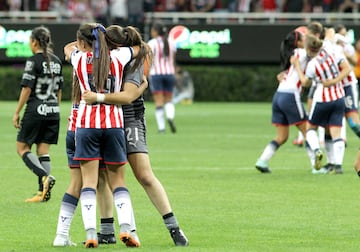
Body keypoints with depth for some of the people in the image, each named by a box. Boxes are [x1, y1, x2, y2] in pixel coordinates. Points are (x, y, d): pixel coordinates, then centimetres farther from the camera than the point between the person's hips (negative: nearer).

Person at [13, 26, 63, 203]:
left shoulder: (33, 61, -11)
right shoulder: (56, 62, 10)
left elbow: (27, 89, -13)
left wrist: (17, 113, -8)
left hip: (36, 110, -6)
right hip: (53, 111, 7)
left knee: (22, 148, 4)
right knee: (43, 150, 8)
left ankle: (45, 177, -17)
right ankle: (42, 192, 1)